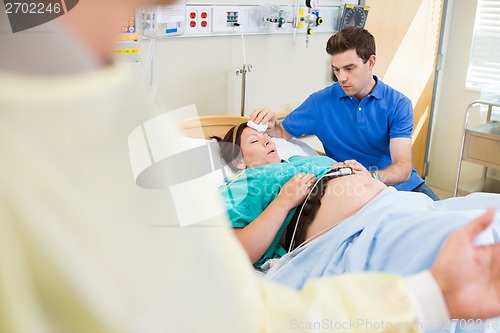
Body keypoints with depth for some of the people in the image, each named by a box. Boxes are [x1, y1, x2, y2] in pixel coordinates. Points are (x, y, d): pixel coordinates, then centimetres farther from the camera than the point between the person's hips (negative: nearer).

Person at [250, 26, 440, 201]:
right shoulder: (321, 102, -3)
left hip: (404, 186, 1)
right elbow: (282, 134, 6)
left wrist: (372, 176, -39)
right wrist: (270, 125, -18)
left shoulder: (398, 104, -7)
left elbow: (404, 167, -17)